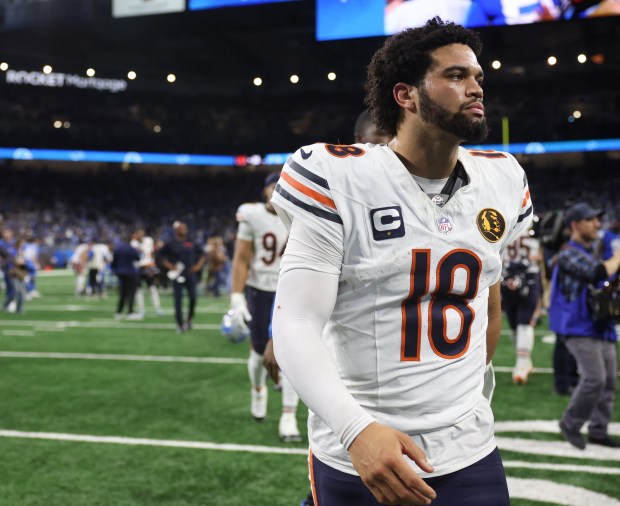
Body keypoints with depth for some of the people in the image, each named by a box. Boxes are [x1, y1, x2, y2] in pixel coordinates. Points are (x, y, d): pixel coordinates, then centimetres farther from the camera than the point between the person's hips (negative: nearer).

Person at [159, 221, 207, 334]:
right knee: (178, 300, -1)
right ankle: (180, 324, 8)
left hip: (190, 275, 2)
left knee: (193, 298, -5)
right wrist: (170, 266, -8)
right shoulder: (170, 244, 0)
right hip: (178, 276, -2)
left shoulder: (191, 243, 7)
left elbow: (202, 255, 15)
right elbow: (163, 258, 7)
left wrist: (198, 266, 1)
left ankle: (189, 319, 18)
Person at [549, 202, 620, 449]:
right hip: (579, 328, -9)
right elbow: (600, 273, -24)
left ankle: (598, 431, 17)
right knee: (594, 378, -16)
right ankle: (570, 424, 2)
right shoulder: (569, 253, -12)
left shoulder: (592, 253, 17)